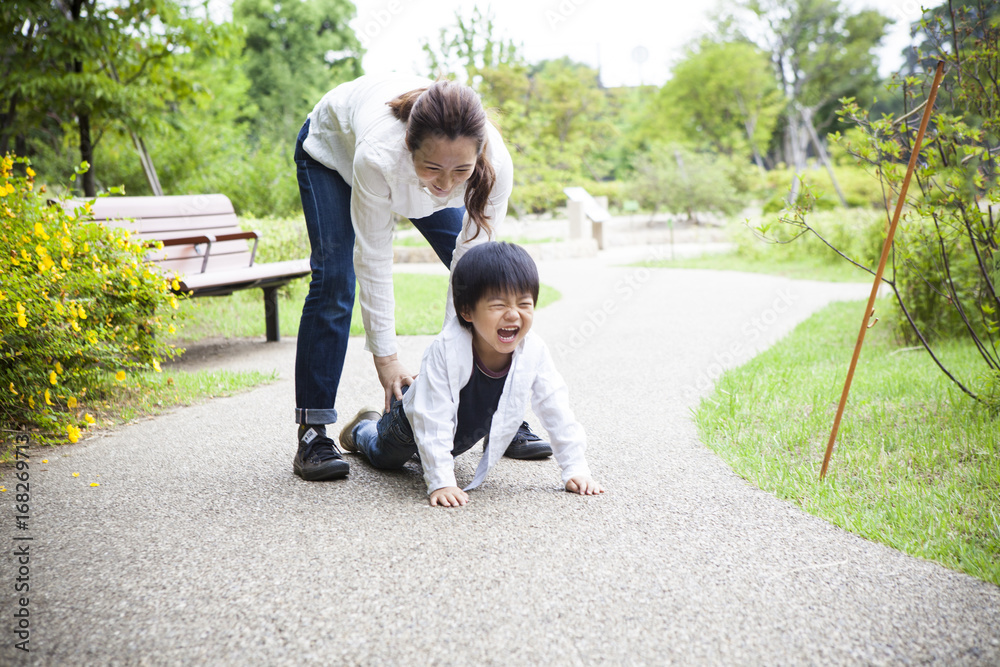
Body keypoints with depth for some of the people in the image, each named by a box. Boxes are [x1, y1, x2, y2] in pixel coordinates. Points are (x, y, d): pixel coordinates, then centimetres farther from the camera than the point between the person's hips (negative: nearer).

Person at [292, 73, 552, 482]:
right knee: (334, 282, -17)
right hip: (333, 146, -3)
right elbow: (373, 258, -32)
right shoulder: (379, 155, -46)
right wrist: (384, 355, -26)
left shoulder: (495, 165, -39)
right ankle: (312, 433, -7)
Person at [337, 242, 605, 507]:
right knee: (385, 458, 25)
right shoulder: (447, 349, -43)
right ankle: (364, 428, 54)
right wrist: (441, 482, -43)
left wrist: (575, 469, -21)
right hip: (416, 423, -3)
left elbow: (556, 411, -19)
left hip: (470, 432, 4)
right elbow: (432, 420, -40)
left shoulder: (534, 352, -31)